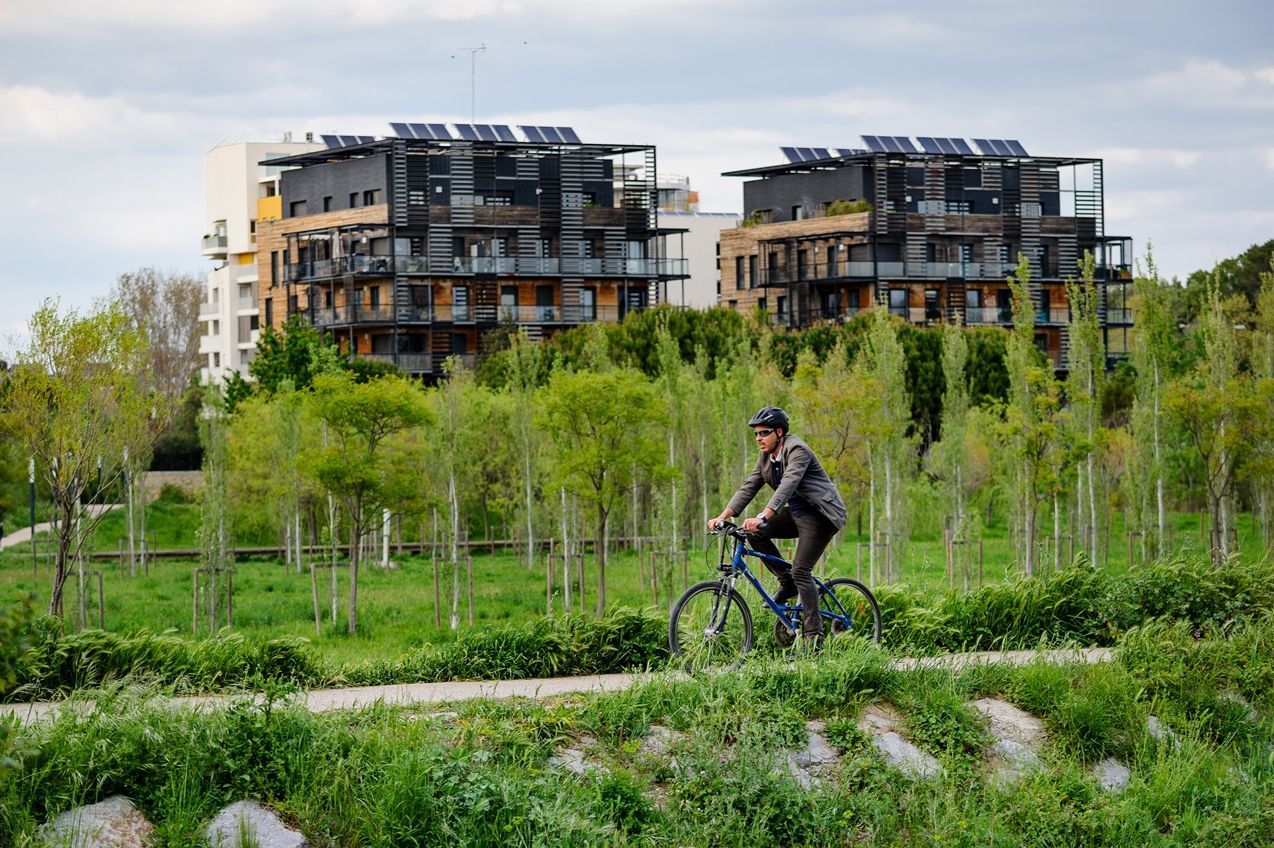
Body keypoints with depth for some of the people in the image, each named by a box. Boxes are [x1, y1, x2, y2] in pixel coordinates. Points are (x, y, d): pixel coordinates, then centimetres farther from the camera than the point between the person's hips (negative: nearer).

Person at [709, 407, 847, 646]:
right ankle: (787, 584, 3)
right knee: (756, 532, -10)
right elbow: (748, 488, 3)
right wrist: (722, 516, -11)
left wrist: (762, 517, -47)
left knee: (801, 570, -19)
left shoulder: (796, 450, -20)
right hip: (797, 513, 9)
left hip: (820, 515, -9)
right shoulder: (766, 458, 7)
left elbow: (787, 485, -35)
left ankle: (814, 636, -16)